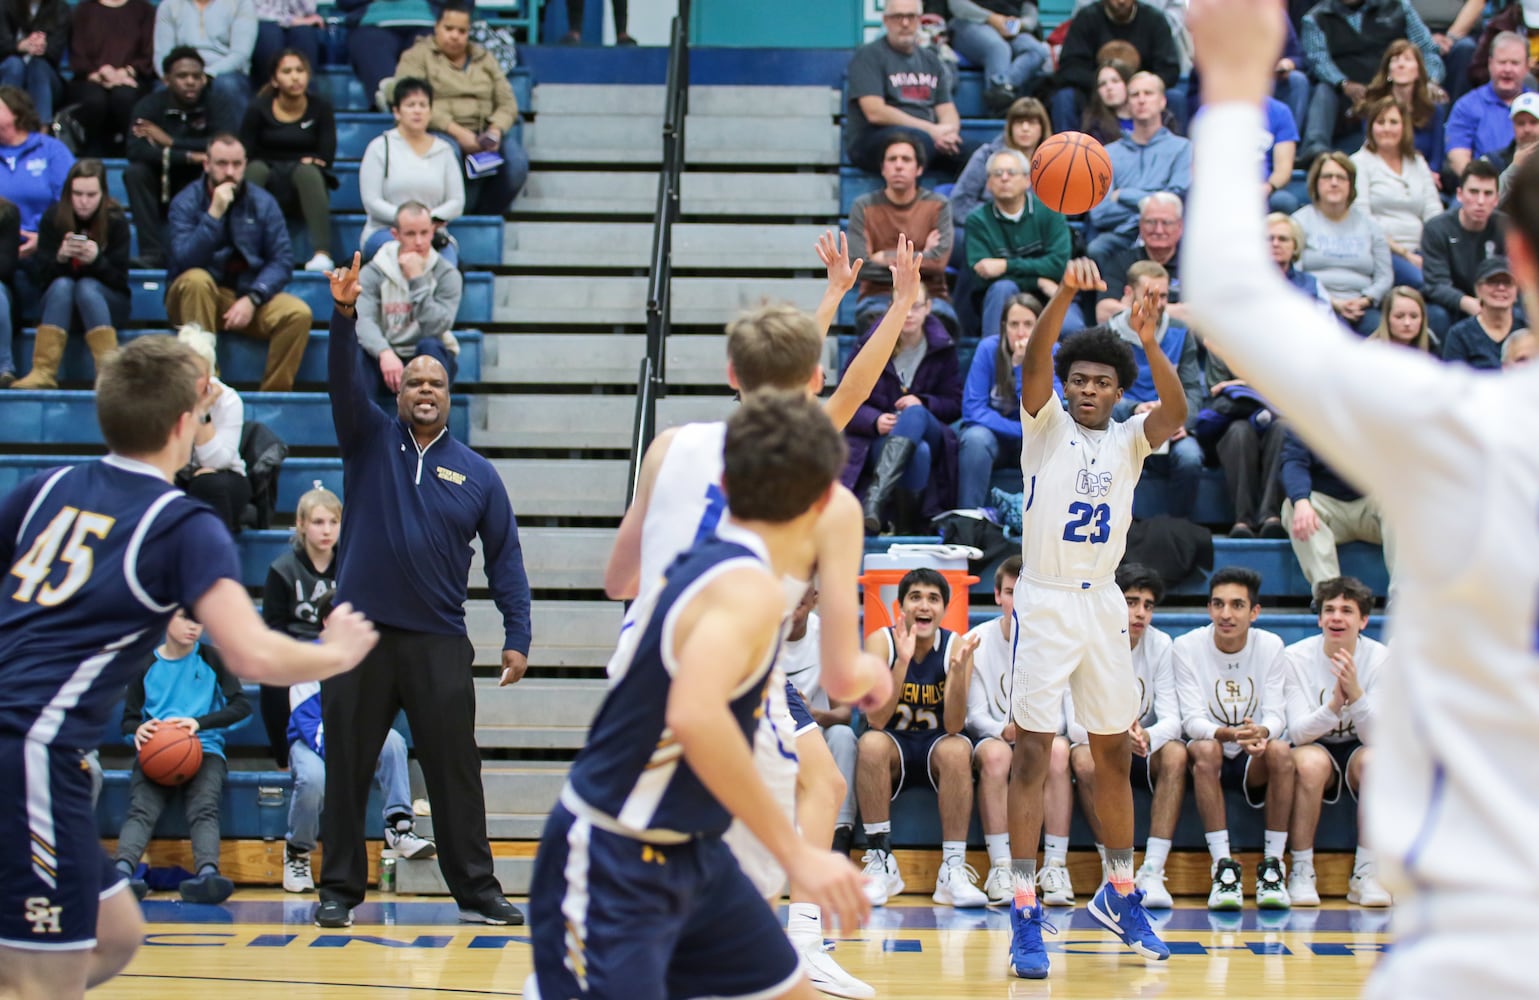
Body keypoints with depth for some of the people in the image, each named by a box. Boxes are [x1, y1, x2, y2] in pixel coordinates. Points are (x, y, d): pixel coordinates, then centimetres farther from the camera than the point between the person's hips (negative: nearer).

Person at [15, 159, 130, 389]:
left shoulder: (115, 221, -10)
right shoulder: (53, 218, -6)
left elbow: (119, 279, -12)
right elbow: (43, 275, -8)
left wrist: (96, 260, -32)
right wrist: (60, 258, -30)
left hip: (106, 305, -1)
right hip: (60, 303, 1)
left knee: (87, 287, -32)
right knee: (62, 285, -31)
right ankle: (44, 372, -43)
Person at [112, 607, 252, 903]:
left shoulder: (211, 660, 12)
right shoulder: (147, 664, 14)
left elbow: (241, 706, 2)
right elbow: (128, 718, 14)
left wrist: (199, 722, -15)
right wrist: (139, 729, -12)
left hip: (204, 749, 0)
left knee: (204, 809, -31)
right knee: (141, 809, -29)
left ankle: (207, 873, -56)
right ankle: (122, 871, -54)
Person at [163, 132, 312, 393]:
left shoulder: (263, 203, 3)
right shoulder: (186, 203, -4)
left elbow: (282, 261, -5)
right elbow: (185, 261, -19)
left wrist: (252, 299, -20)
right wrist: (214, 213, -26)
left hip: (249, 296, 2)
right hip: (197, 298, -2)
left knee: (298, 314, -25)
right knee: (196, 280, -35)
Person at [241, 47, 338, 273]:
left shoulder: (321, 107, 3)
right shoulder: (258, 109, 0)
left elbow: (327, 156, -1)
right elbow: (246, 155, -3)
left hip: (304, 190, 0)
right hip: (268, 190, 0)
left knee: (307, 171, -34)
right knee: (256, 169, -32)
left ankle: (322, 254, -49)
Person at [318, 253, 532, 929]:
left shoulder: (477, 474, 8)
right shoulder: (372, 441, 8)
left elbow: (504, 558, 7)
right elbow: (344, 381, -9)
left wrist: (517, 636, -2)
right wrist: (344, 316, -25)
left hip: (439, 644, 0)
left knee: (455, 771, 1)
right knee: (346, 770, 3)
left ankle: (476, 891, 9)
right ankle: (339, 890, 12)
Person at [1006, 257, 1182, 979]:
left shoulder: (1130, 439, 8)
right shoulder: (1047, 425, 1)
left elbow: (1177, 412, -14)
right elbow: (1035, 360, -17)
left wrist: (1150, 344, -31)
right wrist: (1064, 295, -34)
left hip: (1103, 602, 4)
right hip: (1045, 600, -4)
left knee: (1114, 754, 12)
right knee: (1031, 754, -7)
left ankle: (1119, 894, 27)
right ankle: (1025, 914, -8)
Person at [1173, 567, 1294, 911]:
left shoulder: (1270, 645, -3)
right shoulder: (1186, 647, -9)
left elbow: (1276, 715, -9)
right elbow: (1192, 720, -14)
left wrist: (1260, 733, -34)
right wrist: (1228, 734, -37)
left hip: (1253, 762, 1)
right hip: (1209, 763, -1)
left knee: (1280, 751, -31)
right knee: (1206, 749, -35)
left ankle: (1273, 865, -21)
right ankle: (1224, 868, -31)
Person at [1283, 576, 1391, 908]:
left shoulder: (1380, 657, -9)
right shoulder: (1296, 657, -11)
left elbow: (1375, 737, -17)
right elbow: (1298, 732, -17)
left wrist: (1355, 693, -35)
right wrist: (1335, 704, -35)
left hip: (1356, 749, 1)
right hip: (1316, 748, -1)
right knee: (1310, 762, -36)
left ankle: (1365, 874, -20)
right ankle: (1302, 871, -23)